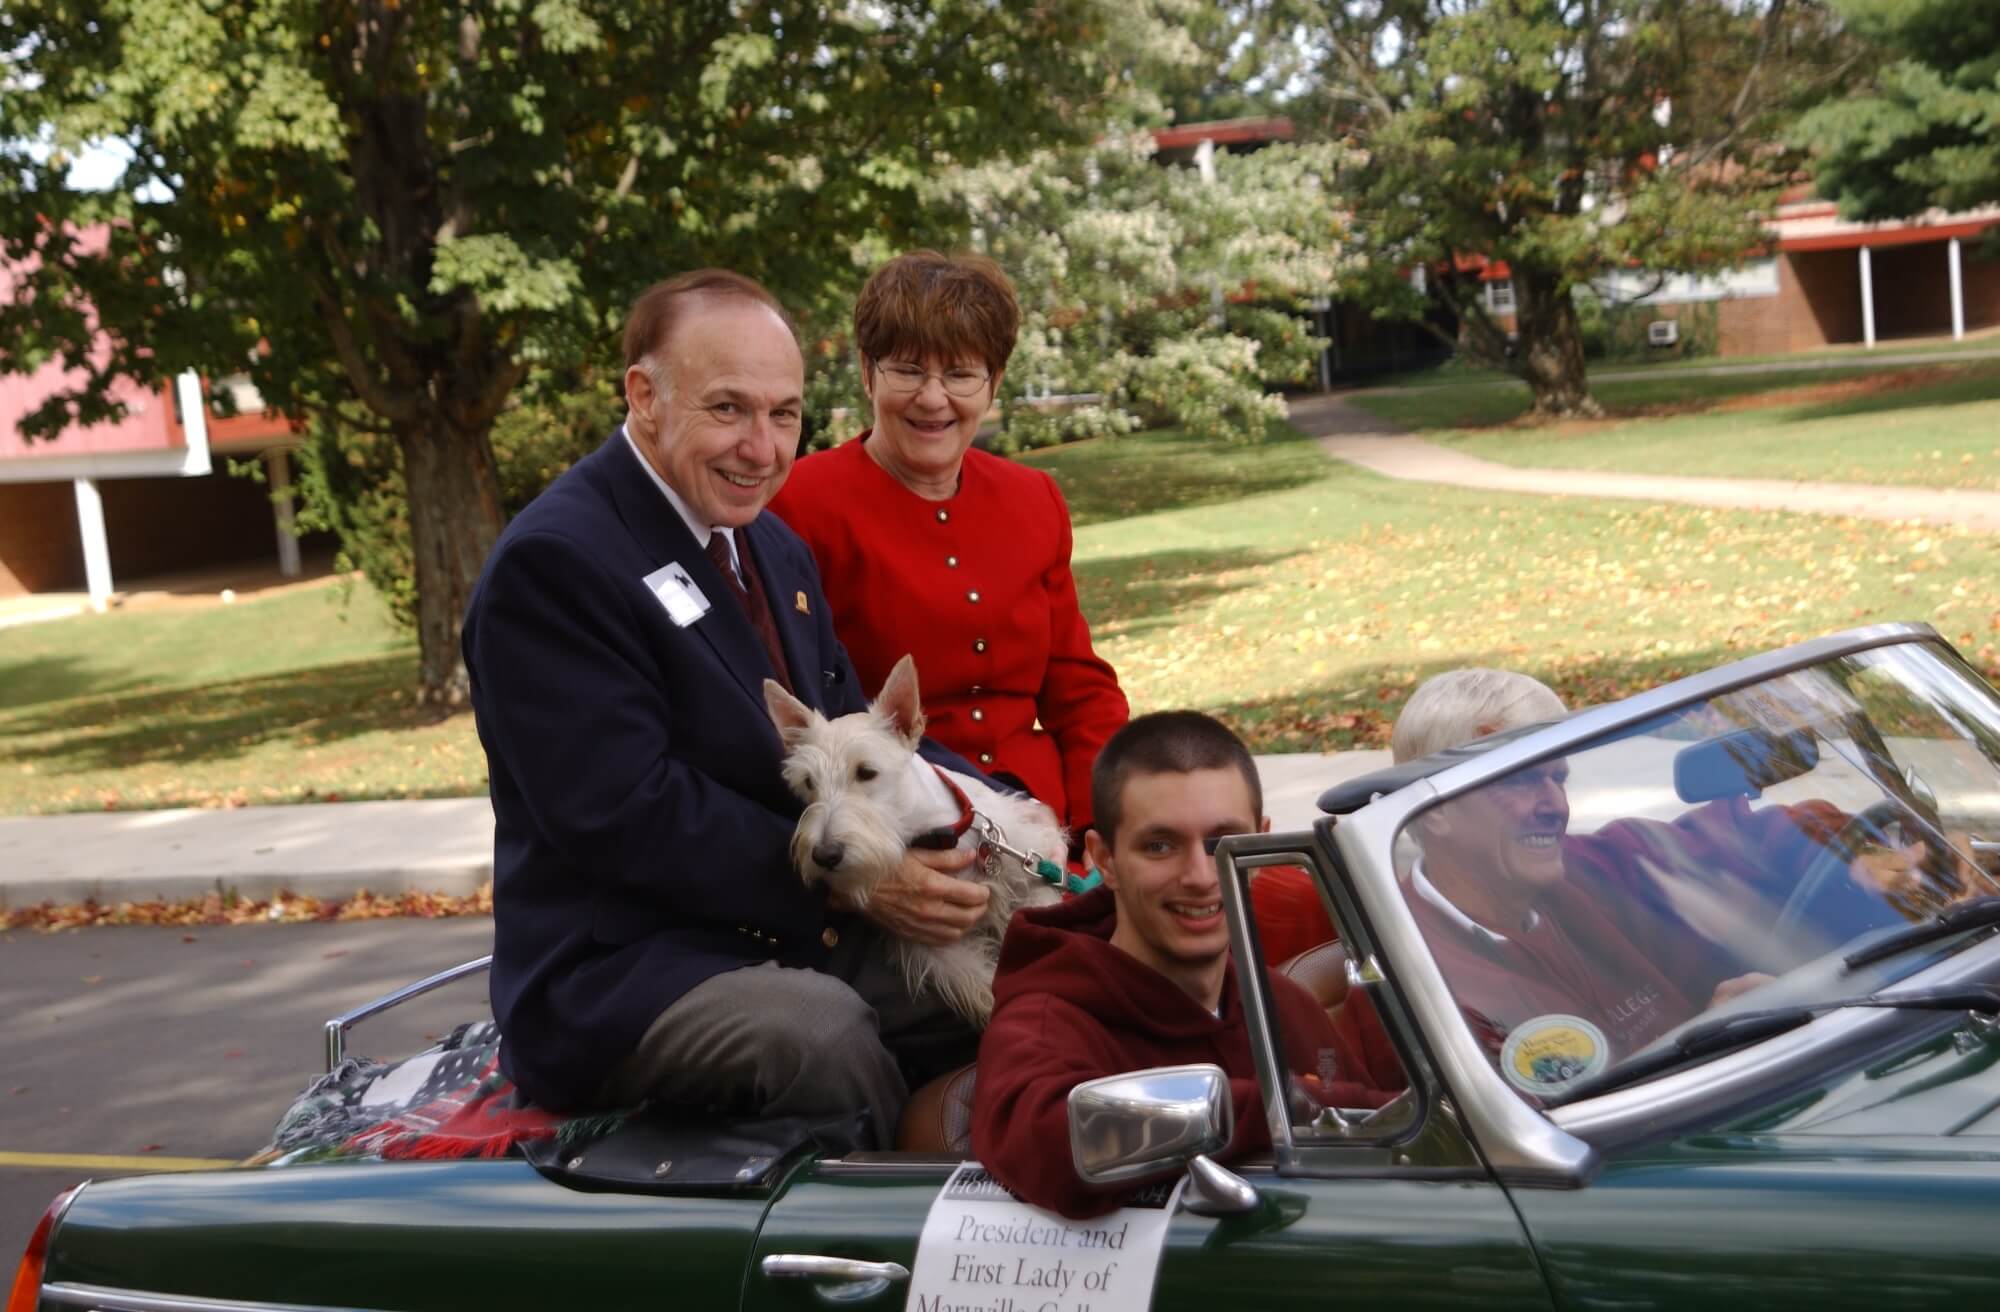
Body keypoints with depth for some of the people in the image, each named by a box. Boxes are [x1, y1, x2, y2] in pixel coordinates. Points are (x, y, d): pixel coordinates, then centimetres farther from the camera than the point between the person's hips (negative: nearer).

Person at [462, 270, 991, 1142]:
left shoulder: (774, 549, 15)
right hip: (616, 975, -8)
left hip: (803, 944, 8)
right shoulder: (552, 563, -14)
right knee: (822, 1030, -33)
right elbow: (626, 813, -21)